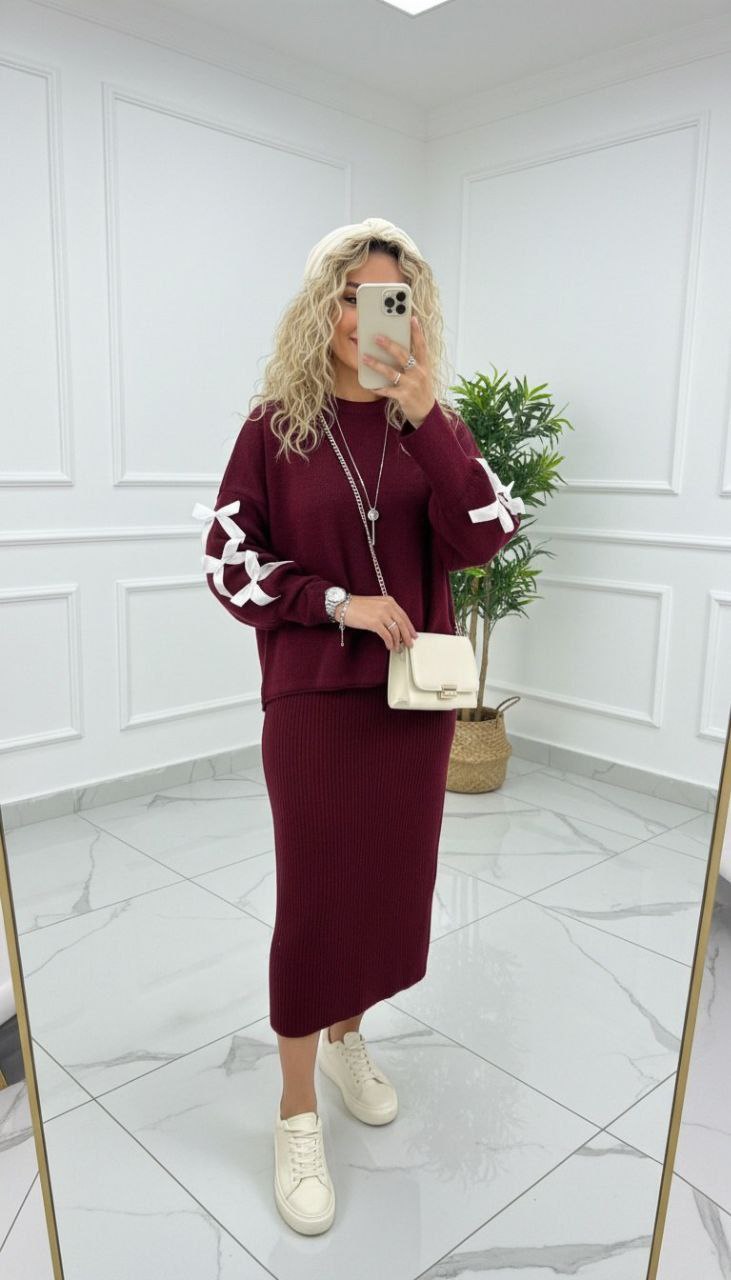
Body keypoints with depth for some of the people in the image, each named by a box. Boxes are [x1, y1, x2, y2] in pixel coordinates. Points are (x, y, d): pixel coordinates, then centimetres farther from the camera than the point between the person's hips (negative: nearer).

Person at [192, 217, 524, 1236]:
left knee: (393, 876, 14)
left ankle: (349, 1037, 42)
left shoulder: (433, 424, 2)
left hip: (414, 693, 3)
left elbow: (481, 542, -10)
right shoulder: (277, 426, -4)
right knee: (315, 893, 3)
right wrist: (339, 602, -16)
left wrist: (425, 418, -19)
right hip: (314, 695, -3)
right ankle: (297, 1115, 24)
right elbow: (230, 562, -4)